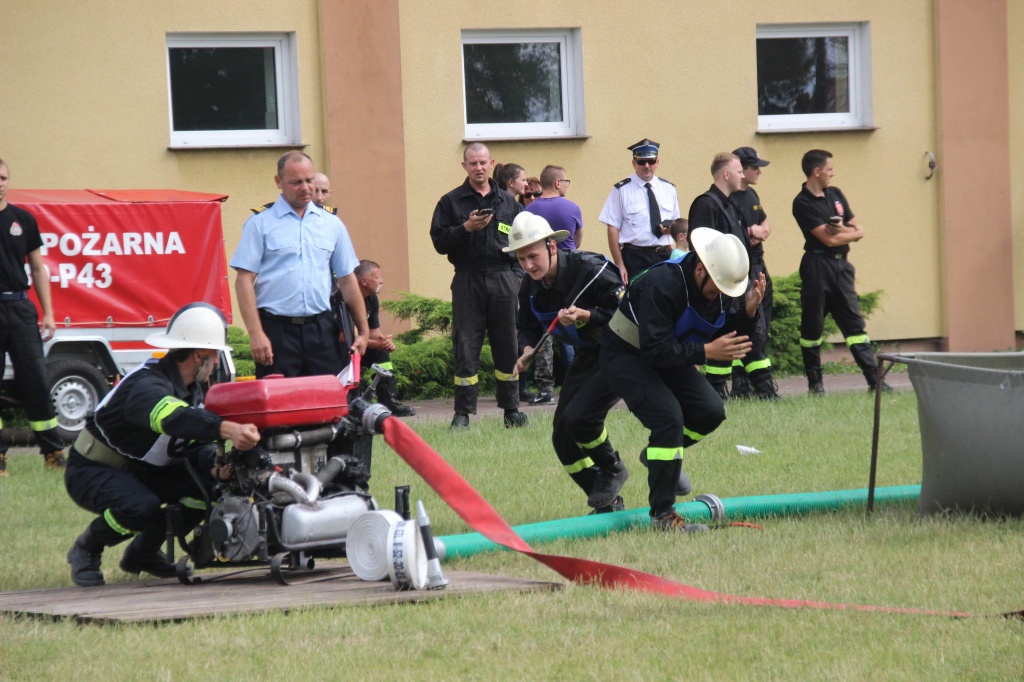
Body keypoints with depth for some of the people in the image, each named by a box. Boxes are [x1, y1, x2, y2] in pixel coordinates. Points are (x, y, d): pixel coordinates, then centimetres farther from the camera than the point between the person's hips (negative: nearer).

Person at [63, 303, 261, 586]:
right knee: (142, 508, -38)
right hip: (92, 472, -9)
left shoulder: (192, 389, 2)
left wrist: (214, 466, -23)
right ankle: (86, 549, -6)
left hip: (142, 473, 9)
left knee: (211, 483, -9)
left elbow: (196, 441, 1)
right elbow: (174, 418, -51)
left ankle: (143, 552, 8)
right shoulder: (146, 386, -30)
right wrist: (228, 429, -66)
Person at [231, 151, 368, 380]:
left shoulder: (332, 224, 12)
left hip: (321, 329, 3)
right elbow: (244, 280, -4)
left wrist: (362, 331, 13)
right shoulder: (260, 223, 1)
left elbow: (347, 280, 16)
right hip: (277, 330, -3)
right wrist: (256, 333, -12)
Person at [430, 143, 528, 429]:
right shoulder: (451, 202, 5)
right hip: (467, 283, -2)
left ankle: (511, 409, 13)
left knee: (507, 346, 5)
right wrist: (466, 228, -15)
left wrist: (517, 273, 5)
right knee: (466, 347, -4)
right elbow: (439, 242, 0)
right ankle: (463, 412, 0)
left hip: (503, 280, 2)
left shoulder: (508, 201, 12)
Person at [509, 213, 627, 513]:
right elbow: (529, 325, 12)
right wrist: (528, 348, -9)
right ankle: (607, 503, 15)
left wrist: (585, 316, -33)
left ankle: (611, 469, 6)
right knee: (562, 437, 2)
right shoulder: (531, 286, -3)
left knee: (578, 416, -24)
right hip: (588, 354, 8)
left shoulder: (590, 270, -25)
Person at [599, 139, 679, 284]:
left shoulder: (669, 189, 11)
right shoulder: (621, 191, -3)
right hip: (634, 258, -4)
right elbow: (613, 230, -5)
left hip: (664, 256, 4)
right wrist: (619, 265, -11)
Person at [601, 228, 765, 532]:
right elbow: (655, 349, -36)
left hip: (668, 356, 8)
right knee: (668, 417, -23)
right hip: (627, 356, -8)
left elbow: (730, 341, -3)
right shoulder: (662, 283, -33)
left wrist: (748, 311, -21)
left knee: (711, 411, -4)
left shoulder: (722, 286, -9)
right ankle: (662, 515, -18)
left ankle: (660, 453, 25)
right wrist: (706, 351, -36)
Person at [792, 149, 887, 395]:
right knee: (812, 325, 1)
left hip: (841, 264, 6)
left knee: (854, 322, 2)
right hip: (817, 266, -6)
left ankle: (874, 379, -3)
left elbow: (858, 230, 11)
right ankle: (814, 382, 11)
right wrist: (852, 233, 1)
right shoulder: (803, 203, -9)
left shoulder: (835, 195, 13)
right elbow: (829, 239, -15)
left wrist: (842, 231, -11)